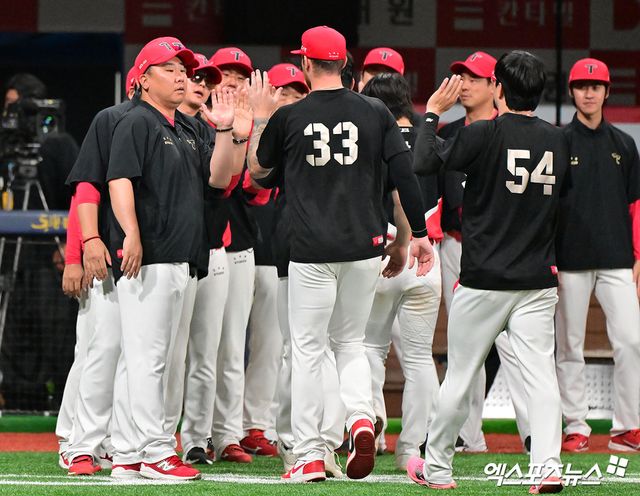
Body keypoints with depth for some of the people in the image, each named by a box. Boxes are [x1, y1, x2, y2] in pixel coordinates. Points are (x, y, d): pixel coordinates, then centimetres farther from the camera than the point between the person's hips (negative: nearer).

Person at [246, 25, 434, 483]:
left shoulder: (287, 118, -3)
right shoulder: (374, 113, 1)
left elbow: (258, 172, 12)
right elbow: (405, 175, -2)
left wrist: (260, 117, 21)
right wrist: (418, 234, 4)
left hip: (312, 251, -2)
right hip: (364, 247, 2)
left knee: (308, 349, 4)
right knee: (350, 341, 17)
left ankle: (310, 457, 3)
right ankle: (361, 418, -9)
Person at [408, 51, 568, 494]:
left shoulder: (483, 135, -12)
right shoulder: (557, 140, 3)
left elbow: (424, 162, -10)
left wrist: (432, 113, 2)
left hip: (484, 280, -3)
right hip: (539, 281, 3)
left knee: (460, 375, 8)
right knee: (541, 373, -1)